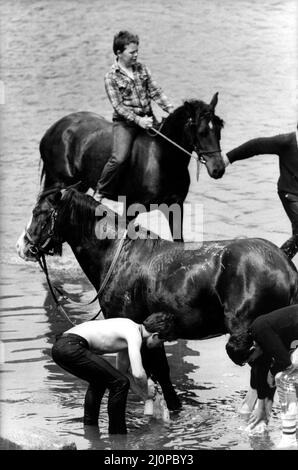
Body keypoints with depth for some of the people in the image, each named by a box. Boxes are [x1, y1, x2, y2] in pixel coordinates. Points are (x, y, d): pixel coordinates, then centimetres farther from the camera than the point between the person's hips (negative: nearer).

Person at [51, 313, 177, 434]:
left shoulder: (128, 329, 23)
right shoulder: (135, 334, -7)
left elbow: (123, 370, 34)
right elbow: (138, 374, -17)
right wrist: (147, 395, 2)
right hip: (71, 347, -11)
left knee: (99, 381, 33)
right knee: (120, 383, -6)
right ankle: (117, 434, 3)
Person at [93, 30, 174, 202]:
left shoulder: (142, 69, 9)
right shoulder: (112, 77, -6)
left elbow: (156, 92, 7)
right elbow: (118, 105, -12)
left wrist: (171, 109, -6)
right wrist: (138, 120, -22)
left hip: (147, 118, 5)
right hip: (125, 121, -5)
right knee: (120, 157, -23)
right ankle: (101, 193, -7)